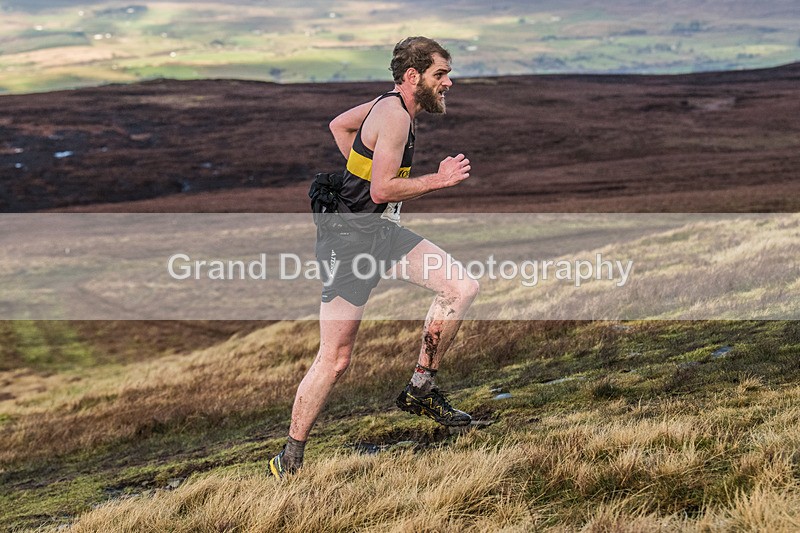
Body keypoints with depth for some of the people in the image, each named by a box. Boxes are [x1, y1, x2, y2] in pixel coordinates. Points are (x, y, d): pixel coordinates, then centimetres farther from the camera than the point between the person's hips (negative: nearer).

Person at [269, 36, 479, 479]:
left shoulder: (390, 104, 11)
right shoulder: (395, 115, -18)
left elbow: (339, 125, 27)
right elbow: (382, 190, -25)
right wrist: (439, 180, -17)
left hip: (381, 231, 9)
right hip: (350, 238, -9)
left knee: (463, 287, -4)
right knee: (335, 360, -6)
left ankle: (420, 391, 7)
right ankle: (289, 460, 7)